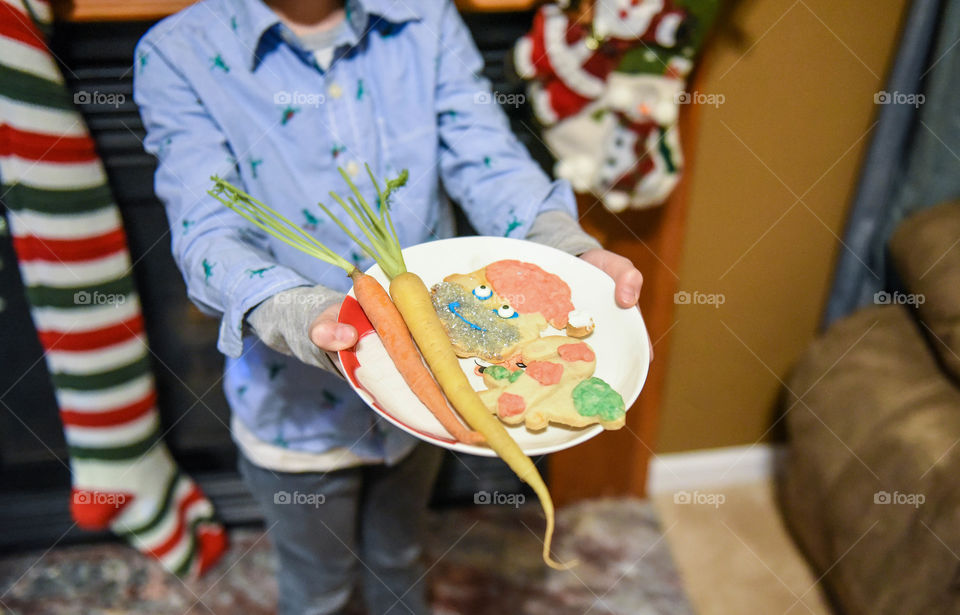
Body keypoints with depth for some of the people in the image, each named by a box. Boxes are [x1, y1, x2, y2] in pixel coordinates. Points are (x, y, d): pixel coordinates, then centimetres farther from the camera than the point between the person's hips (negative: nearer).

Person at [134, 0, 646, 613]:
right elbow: (209, 235, -27)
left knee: (400, 560, 31)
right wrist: (300, 316, -47)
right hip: (300, 405, -2)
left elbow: (490, 162, -18)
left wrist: (572, 250, -37)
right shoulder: (178, 55, -16)